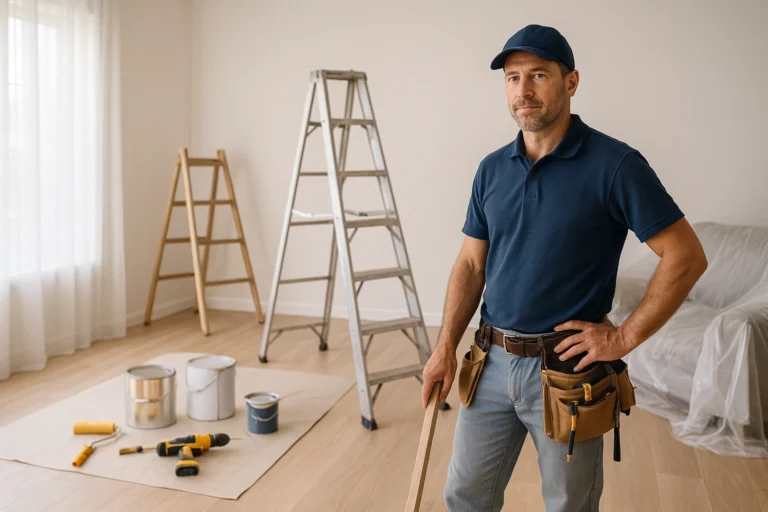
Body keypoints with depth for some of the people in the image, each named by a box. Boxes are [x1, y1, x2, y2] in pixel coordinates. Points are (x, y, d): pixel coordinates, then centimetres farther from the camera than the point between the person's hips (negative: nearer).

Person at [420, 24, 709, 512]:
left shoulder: (614, 164, -12)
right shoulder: (492, 169, 5)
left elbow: (686, 256, -10)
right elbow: (471, 264, 8)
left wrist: (626, 337, -13)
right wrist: (446, 346, 1)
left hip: (566, 369, -4)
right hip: (493, 362, 5)